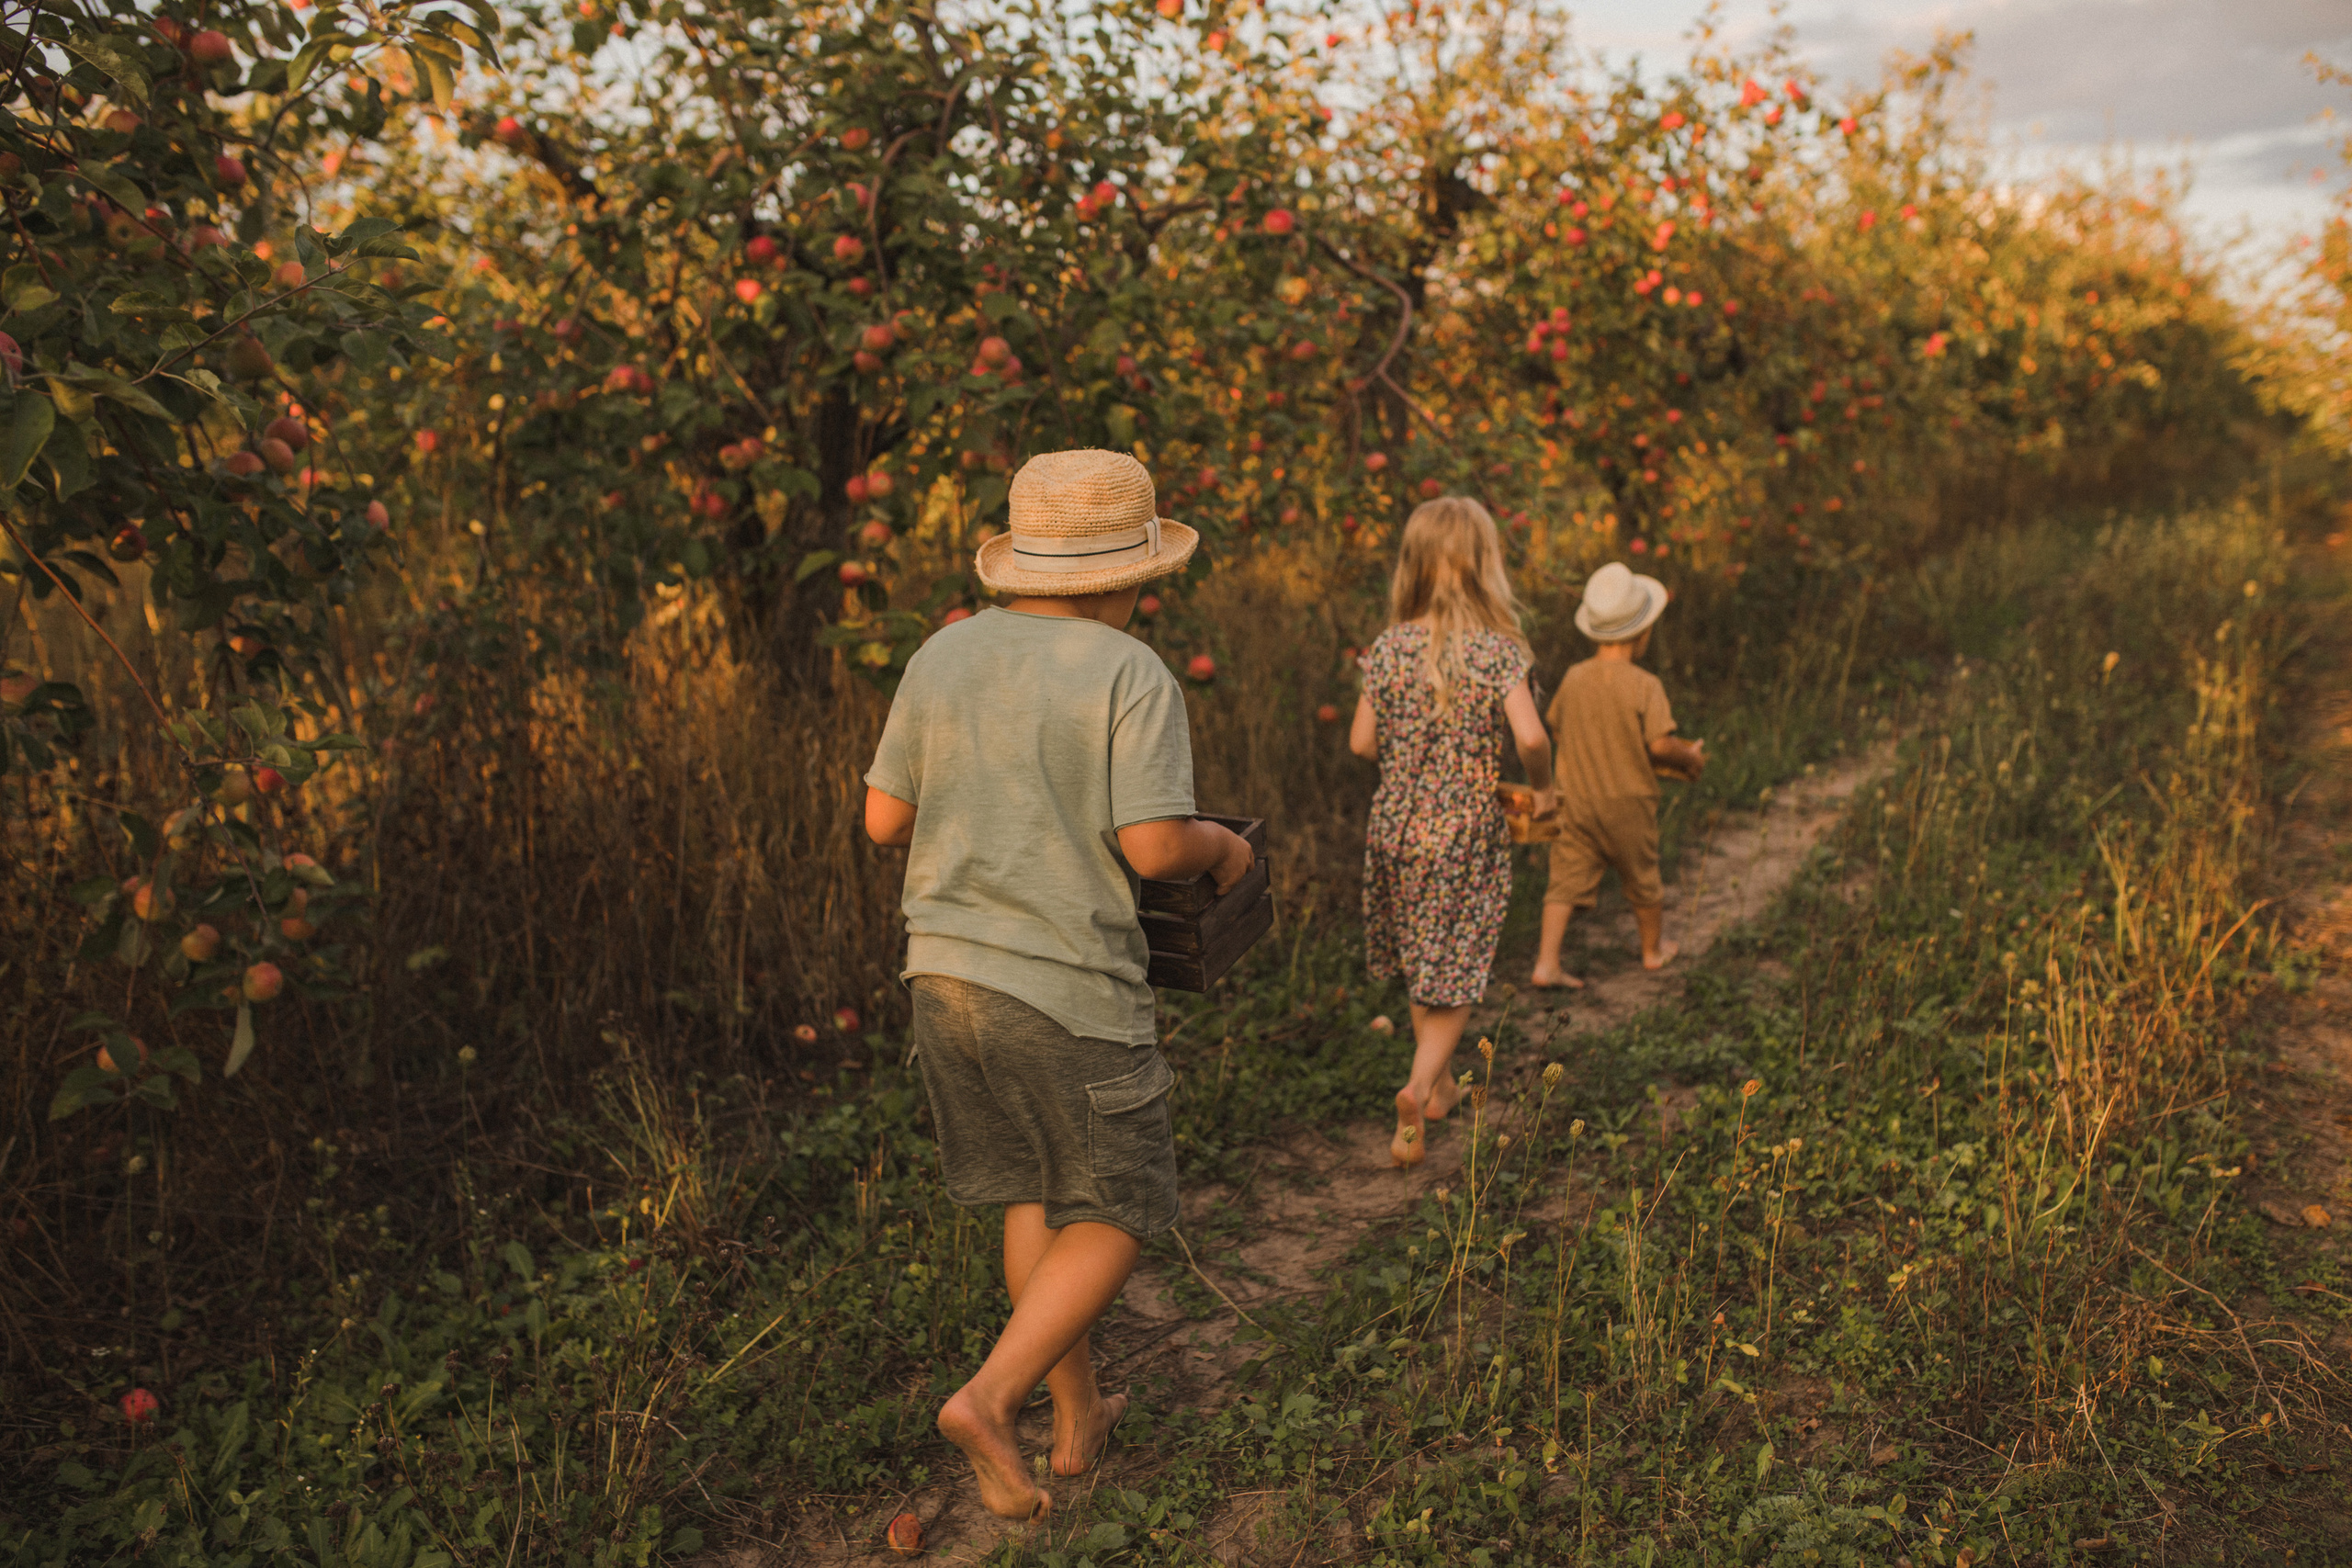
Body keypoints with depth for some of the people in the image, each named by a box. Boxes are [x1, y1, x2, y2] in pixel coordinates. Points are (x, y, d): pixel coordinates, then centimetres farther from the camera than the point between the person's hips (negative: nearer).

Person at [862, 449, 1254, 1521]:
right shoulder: (1132, 677, -13)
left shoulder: (945, 656, 3)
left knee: (1035, 1195, 20)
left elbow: (885, 820, 6)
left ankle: (1078, 1421, 29)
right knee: (1114, 1214, 11)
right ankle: (989, 1399, -3)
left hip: (948, 970, 6)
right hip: (1067, 990, -6)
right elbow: (1154, 848, -19)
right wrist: (1223, 849, 2)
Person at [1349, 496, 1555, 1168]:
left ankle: (1440, 1086, 37)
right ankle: (1418, 1087, -10)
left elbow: (1362, 741, 0)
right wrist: (1543, 787, -4)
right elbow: (1530, 736, -23)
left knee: (1421, 965, 21)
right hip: (1469, 835, -3)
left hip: (1396, 828, 3)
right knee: (1454, 974, 9)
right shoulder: (1499, 651, -12)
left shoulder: (1390, 648, -4)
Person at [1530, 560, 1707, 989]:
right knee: (1642, 878, 17)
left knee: (1567, 880, 5)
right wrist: (1689, 759, -2)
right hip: (1628, 801, -3)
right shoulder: (1645, 685, -18)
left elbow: (1557, 727, 9)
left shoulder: (1573, 678, -3)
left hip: (1576, 797, 3)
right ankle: (1654, 949, 37)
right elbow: (1660, 745, -22)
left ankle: (1547, 961, -3)